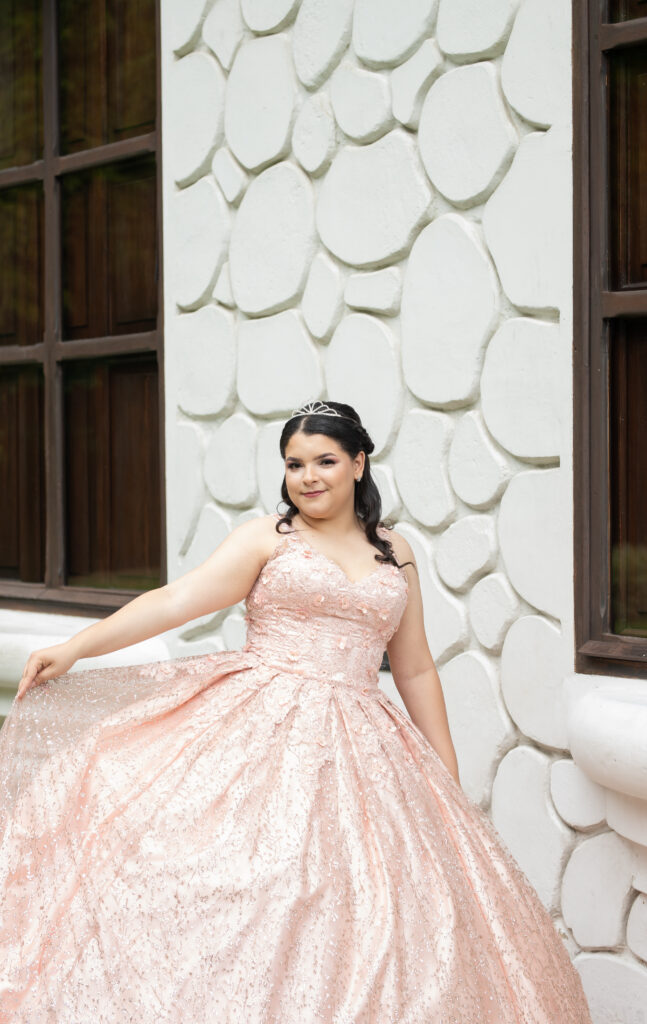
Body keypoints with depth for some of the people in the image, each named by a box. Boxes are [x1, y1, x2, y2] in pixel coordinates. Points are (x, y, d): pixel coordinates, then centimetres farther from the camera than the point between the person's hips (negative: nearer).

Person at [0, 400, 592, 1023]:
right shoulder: (266, 538, 5)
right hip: (262, 731, -3)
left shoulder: (394, 555, 15)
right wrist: (75, 648, -16)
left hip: (356, 744, 3)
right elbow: (176, 601, -5)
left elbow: (414, 671, 19)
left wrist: (449, 778, 16)